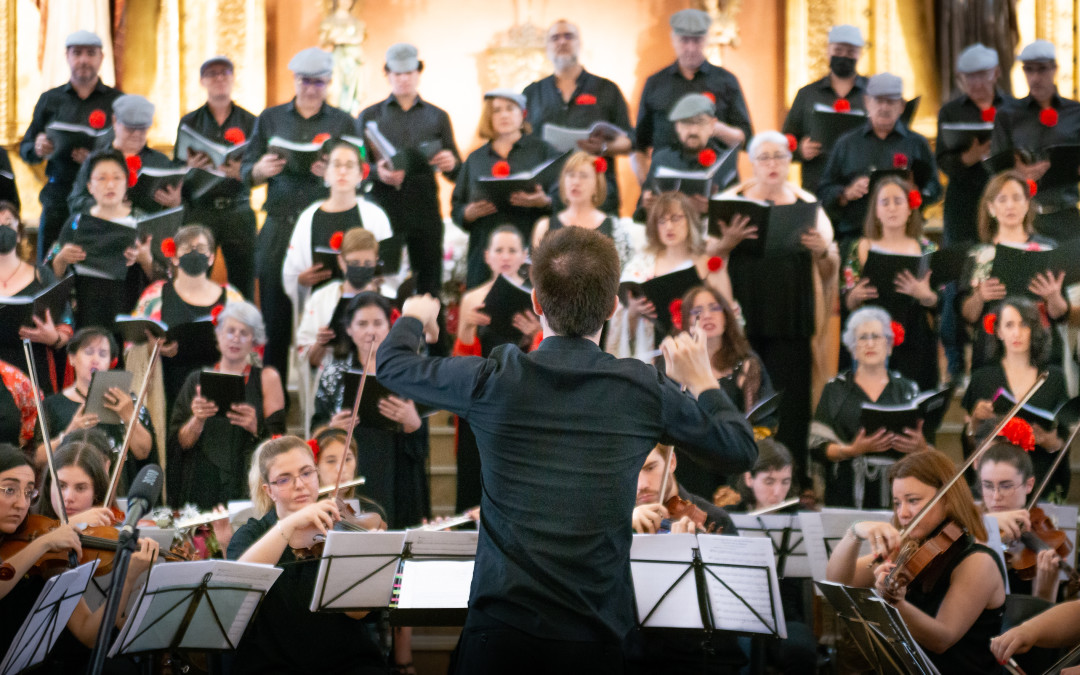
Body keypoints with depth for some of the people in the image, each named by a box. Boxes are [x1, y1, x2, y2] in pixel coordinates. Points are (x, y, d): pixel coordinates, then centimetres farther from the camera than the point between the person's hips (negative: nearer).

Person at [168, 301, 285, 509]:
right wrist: (197, 421, -12)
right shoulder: (197, 380, 14)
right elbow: (181, 443, 6)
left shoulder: (267, 378, 8)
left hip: (247, 485, -1)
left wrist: (256, 429, -17)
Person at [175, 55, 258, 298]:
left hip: (238, 211, 0)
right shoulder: (189, 122, 11)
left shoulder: (249, 122, 10)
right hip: (199, 211, 0)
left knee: (243, 285, -4)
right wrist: (190, 167, -13)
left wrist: (242, 174, -15)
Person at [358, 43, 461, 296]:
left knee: (430, 284, -2)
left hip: (425, 211, 1)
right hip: (383, 210, -1)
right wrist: (376, 172, -14)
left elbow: (456, 174, 13)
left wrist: (451, 163, -10)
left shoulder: (437, 117, 16)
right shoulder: (370, 116, 13)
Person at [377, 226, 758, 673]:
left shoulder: (495, 381, -7)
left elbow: (393, 364, 12)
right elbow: (740, 450, 11)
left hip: (500, 635, -1)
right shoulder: (646, 390, -4)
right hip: (595, 639, 1)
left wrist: (413, 318, 35)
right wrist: (700, 380, 29)